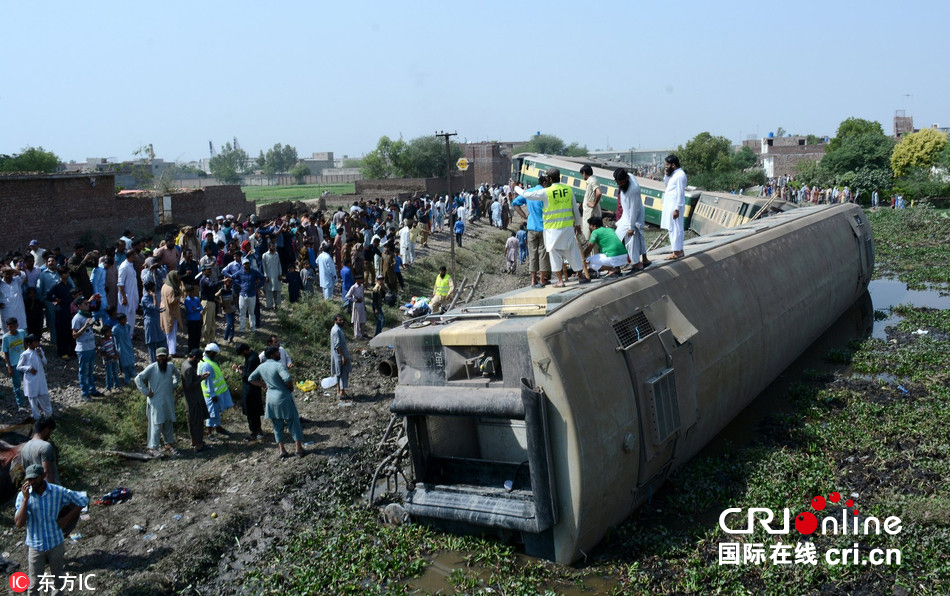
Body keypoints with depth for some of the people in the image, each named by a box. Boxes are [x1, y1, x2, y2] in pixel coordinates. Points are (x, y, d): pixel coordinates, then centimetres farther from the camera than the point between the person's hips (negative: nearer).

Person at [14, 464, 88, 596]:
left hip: (56, 544, 1)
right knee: (35, 585, 8)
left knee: (58, 580, 17)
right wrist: (26, 499, -29)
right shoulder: (23, 495, -14)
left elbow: (83, 501, -4)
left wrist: (67, 518, -9)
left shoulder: (58, 492, -14)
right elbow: (19, 523, -23)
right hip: (36, 546, -1)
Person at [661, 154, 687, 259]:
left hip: (675, 206, -10)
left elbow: (680, 193, -20)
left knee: (675, 229, -5)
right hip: (670, 206, 10)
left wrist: (677, 209, -22)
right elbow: (667, 183, 26)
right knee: (672, 229, 14)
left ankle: (677, 252, 0)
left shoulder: (680, 175, -16)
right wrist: (667, 174, 9)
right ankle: (679, 250, 21)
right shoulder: (674, 174, 13)